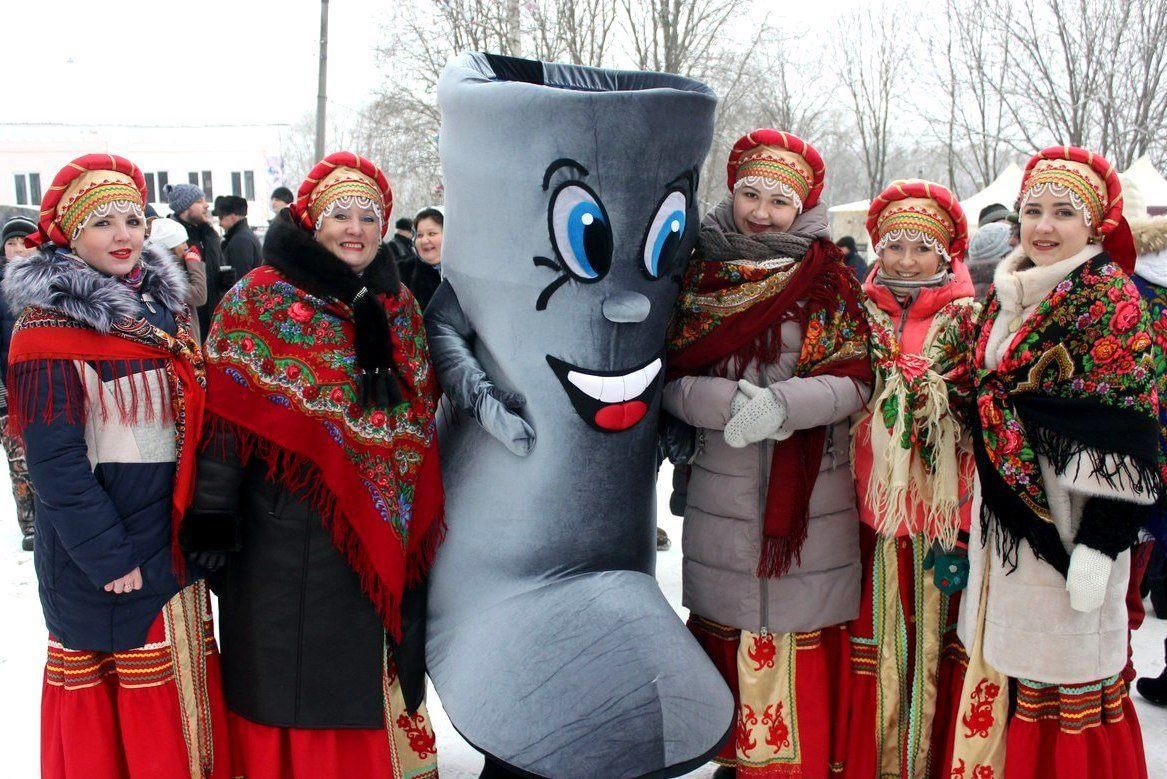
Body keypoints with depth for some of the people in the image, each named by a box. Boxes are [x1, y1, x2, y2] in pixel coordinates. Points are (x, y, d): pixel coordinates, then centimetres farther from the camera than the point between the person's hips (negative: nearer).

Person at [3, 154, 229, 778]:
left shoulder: (162, 307, 9)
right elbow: (53, 458, -17)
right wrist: (110, 556, -19)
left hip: (173, 539, 7)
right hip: (100, 555, -6)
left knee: (182, 700, 16)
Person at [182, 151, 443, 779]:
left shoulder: (399, 307, 9)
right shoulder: (264, 297, -5)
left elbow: (420, 416, 14)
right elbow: (227, 412, -10)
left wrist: (417, 520, 14)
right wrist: (214, 511, -15)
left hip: (380, 531, 4)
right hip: (287, 527, -4)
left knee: (365, 672, 14)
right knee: (290, 675, 8)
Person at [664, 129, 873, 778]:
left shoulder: (831, 278, 2)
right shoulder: (698, 275, 6)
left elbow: (855, 381, -5)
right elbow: (674, 379, 2)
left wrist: (781, 404, -22)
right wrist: (732, 402, -18)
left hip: (811, 493, -1)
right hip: (723, 489, 2)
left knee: (803, 633, 0)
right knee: (727, 627, 6)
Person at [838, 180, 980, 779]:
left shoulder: (967, 321, 1)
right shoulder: (860, 316, 6)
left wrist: (965, 521, -7)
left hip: (941, 509, -1)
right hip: (868, 505, 1)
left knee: (931, 635, 5)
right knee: (873, 637, 5)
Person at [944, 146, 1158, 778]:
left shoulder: (1112, 302, -9)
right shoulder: (1005, 296, 11)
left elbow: (1127, 435, -14)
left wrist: (1100, 547, -19)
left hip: (1069, 525, -6)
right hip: (1006, 524, 6)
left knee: (1064, 681, 2)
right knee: (1002, 661, 14)